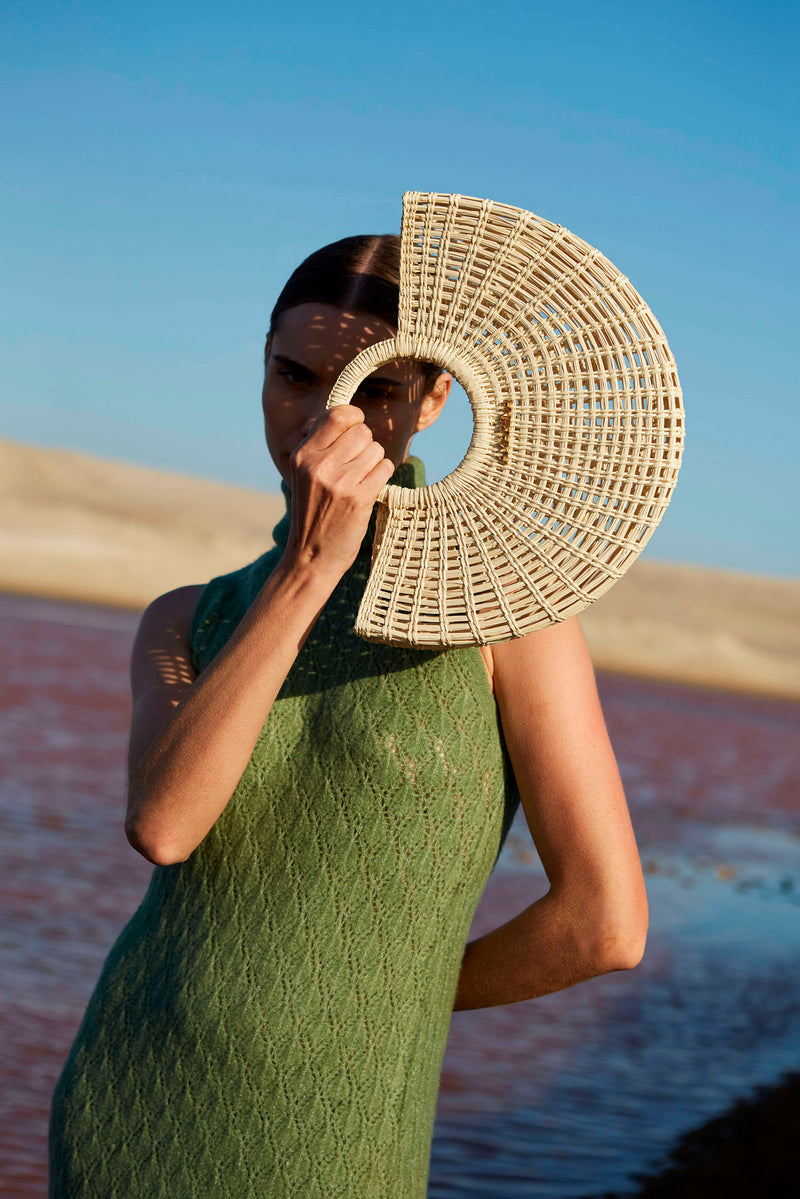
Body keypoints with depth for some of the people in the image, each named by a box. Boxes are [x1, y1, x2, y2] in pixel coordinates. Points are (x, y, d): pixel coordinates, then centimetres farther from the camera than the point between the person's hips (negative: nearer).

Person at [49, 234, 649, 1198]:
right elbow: (160, 824, -15)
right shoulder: (187, 625, 6)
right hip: (122, 1117, 4)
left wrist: (390, 995, 4)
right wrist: (308, 570, -20)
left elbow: (605, 923, -8)